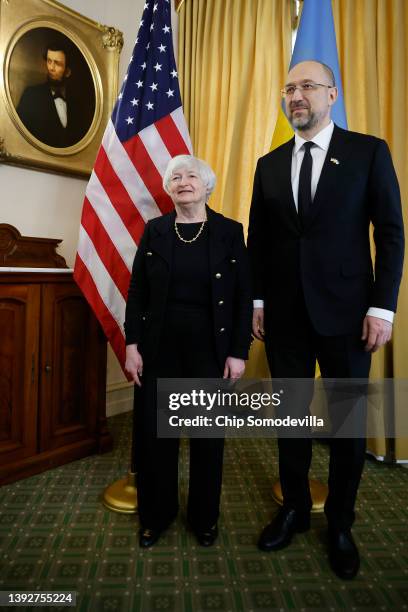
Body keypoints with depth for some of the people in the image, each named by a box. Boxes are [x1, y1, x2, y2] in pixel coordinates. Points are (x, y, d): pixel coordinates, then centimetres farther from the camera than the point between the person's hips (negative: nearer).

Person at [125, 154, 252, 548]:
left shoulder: (230, 231, -1)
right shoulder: (154, 230, 3)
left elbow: (243, 296, -2)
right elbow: (137, 292, 2)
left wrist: (239, 352, -7)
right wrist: (132, 345, -4)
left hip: (210, 349, -1)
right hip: (159, 347, 2)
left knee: (208, 434, 11)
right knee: (153, 432, 9)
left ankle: (205, 516, 34)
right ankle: (155, 515, 33)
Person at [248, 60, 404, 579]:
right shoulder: (269, 164, 11)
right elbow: (257, 240, 11)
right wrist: (256, 301, 4)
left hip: (345, 312, -2)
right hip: (284, 314, 3)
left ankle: (340, 524, 31)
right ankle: (294, 508, 34)